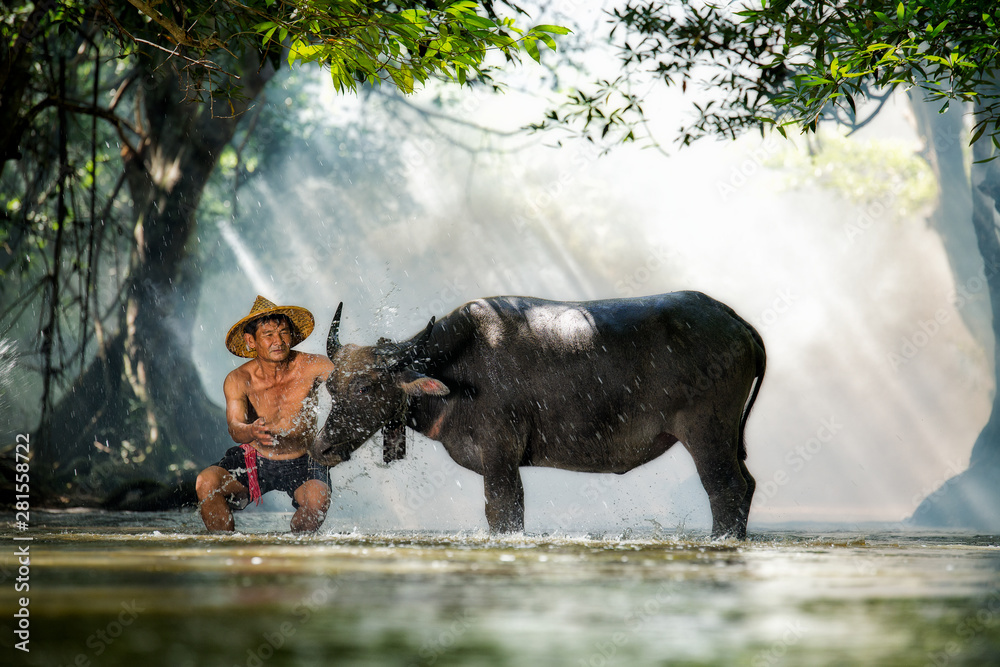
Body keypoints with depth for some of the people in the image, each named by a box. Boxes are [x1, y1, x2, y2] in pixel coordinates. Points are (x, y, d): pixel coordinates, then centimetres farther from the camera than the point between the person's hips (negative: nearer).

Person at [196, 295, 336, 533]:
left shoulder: (313, 367, -15)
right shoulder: (238, 380, -15)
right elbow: (234, 426, -29)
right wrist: (251, 433, -53)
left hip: (301, 463, -1)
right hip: (253, 460, 1)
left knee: (318, 497, -33)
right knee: (206, 482, -24)